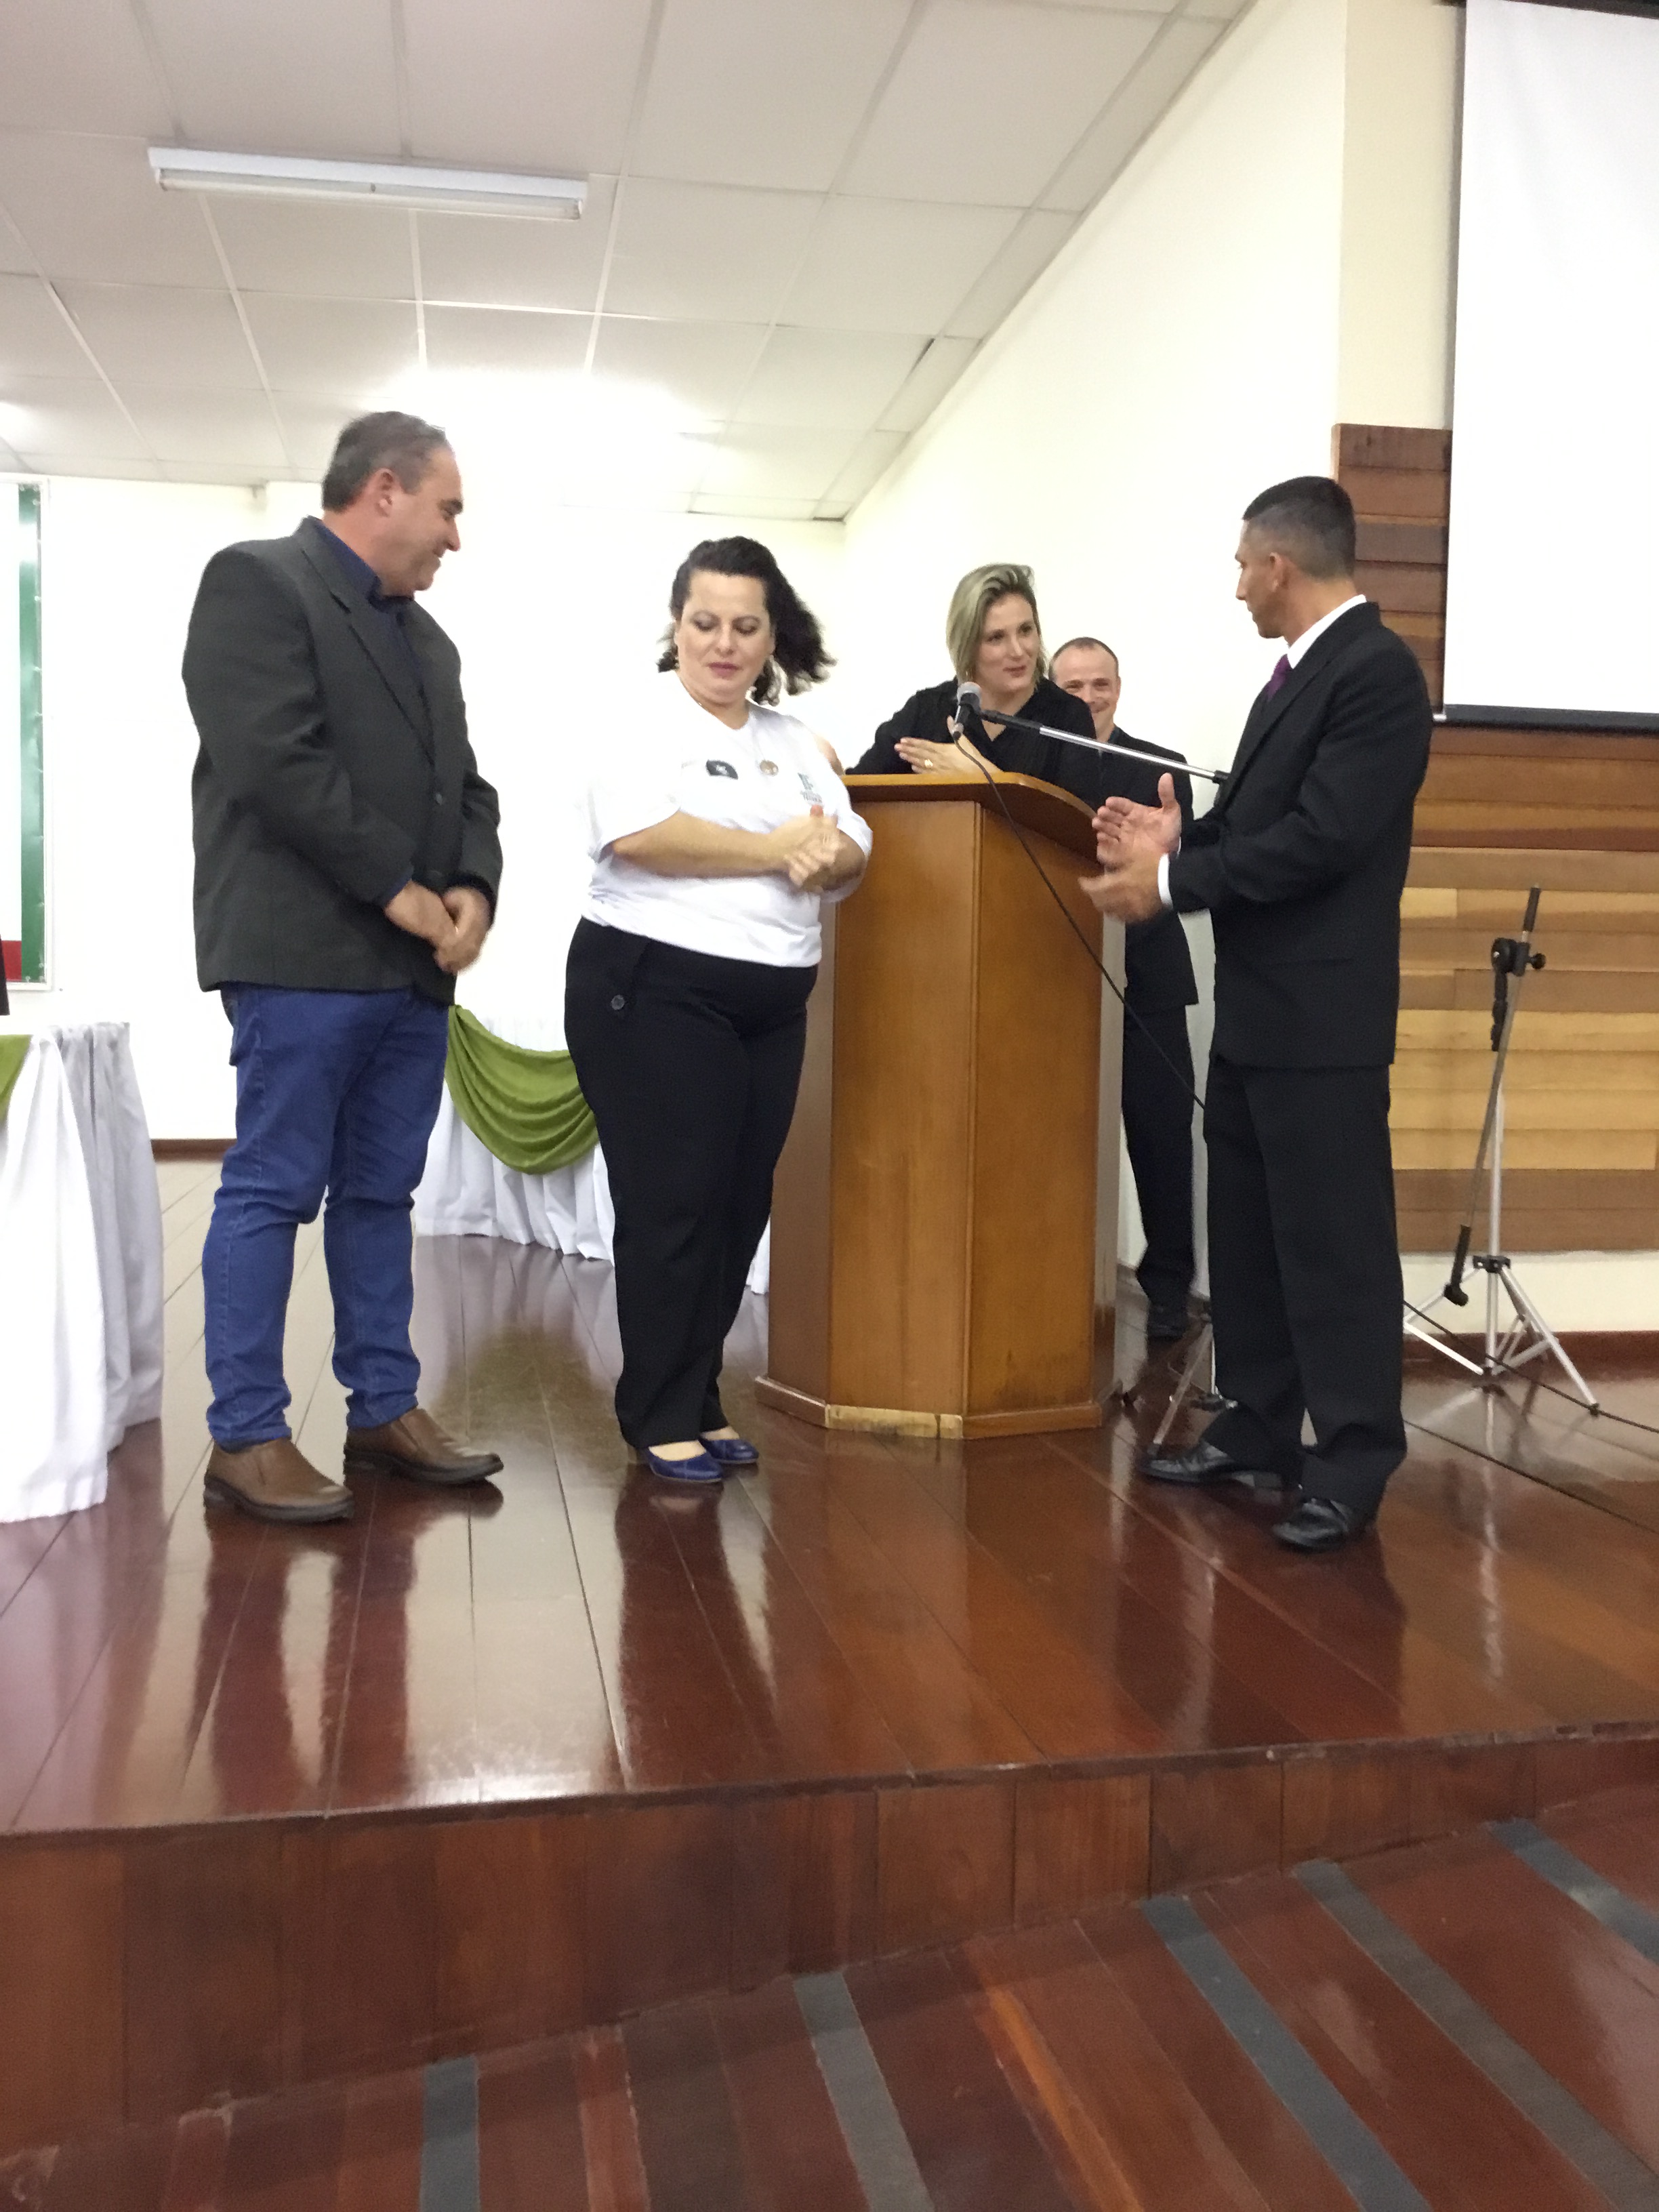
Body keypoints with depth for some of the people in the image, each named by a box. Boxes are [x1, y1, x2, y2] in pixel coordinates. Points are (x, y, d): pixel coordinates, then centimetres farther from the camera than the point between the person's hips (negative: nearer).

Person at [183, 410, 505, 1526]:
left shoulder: (426, 636, 21)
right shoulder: (257, 581, -4)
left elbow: (466, 782, 19)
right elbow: (273, 762, -16)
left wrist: (473, 888, -1)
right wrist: (396, 887, -14)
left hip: (413, 964, 8)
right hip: (304, 954, -8)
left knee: (382, 1193, 12)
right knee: (274, 1192, -3)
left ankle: (385, 1409, 20)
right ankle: (247, 1436, 5)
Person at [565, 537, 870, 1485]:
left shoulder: (793, 739, 17)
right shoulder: (645, 719, -2)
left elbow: (852, 852, 11)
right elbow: (637, 835, -20)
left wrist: (825, 855, -14)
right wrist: (776, 850, -13)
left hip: (772, 1001, 6)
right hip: (656, 989, -6)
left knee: (743, 1205, 9)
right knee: (675, 1205, -3)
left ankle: (699, 1400, 22)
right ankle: (661, 1416, 8)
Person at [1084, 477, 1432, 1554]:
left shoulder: (1378, 668, -14)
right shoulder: (1298, 671, 16)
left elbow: (1322, 838, -22)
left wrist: (1172, 883, -16)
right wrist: (1178, 838, 1)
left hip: (1321, 1013, -10)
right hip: (1253, 1003, 10)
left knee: (1333, 1235, -2)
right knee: (1248, 1229, 15)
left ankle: (1353, 1459, 8)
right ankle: (1260, 1423, 27)